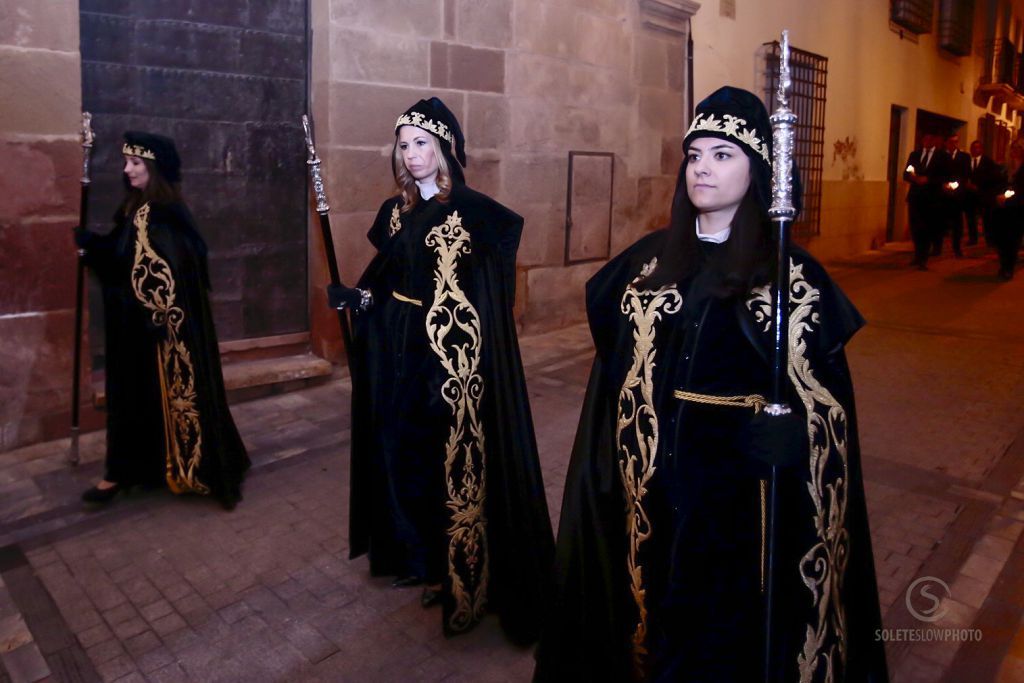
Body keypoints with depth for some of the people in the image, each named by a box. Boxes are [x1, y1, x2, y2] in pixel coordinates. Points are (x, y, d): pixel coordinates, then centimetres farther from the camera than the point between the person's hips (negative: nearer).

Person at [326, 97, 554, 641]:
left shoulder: (474, 212, -11)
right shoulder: (395, 211, 9)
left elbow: (487, 300, -15)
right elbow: (383, 280, 15)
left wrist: (456, 364, -21)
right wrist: (358, 298, -6)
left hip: (457, 357, -7)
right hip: (400, 354, 7)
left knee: (455, 457, 0)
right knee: (405, 452, 15)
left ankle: (463, 576, 18)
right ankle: (417, 554, 35)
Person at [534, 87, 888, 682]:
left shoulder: (792, 274, -8)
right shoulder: (651, 257, 3)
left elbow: (822, 408, -9)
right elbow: (617, 364, 7)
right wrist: (614, 464, 4)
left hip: (732, 483, -3)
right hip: (648, 481, 4)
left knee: (722, 629, 12)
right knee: (646, 605, 19)